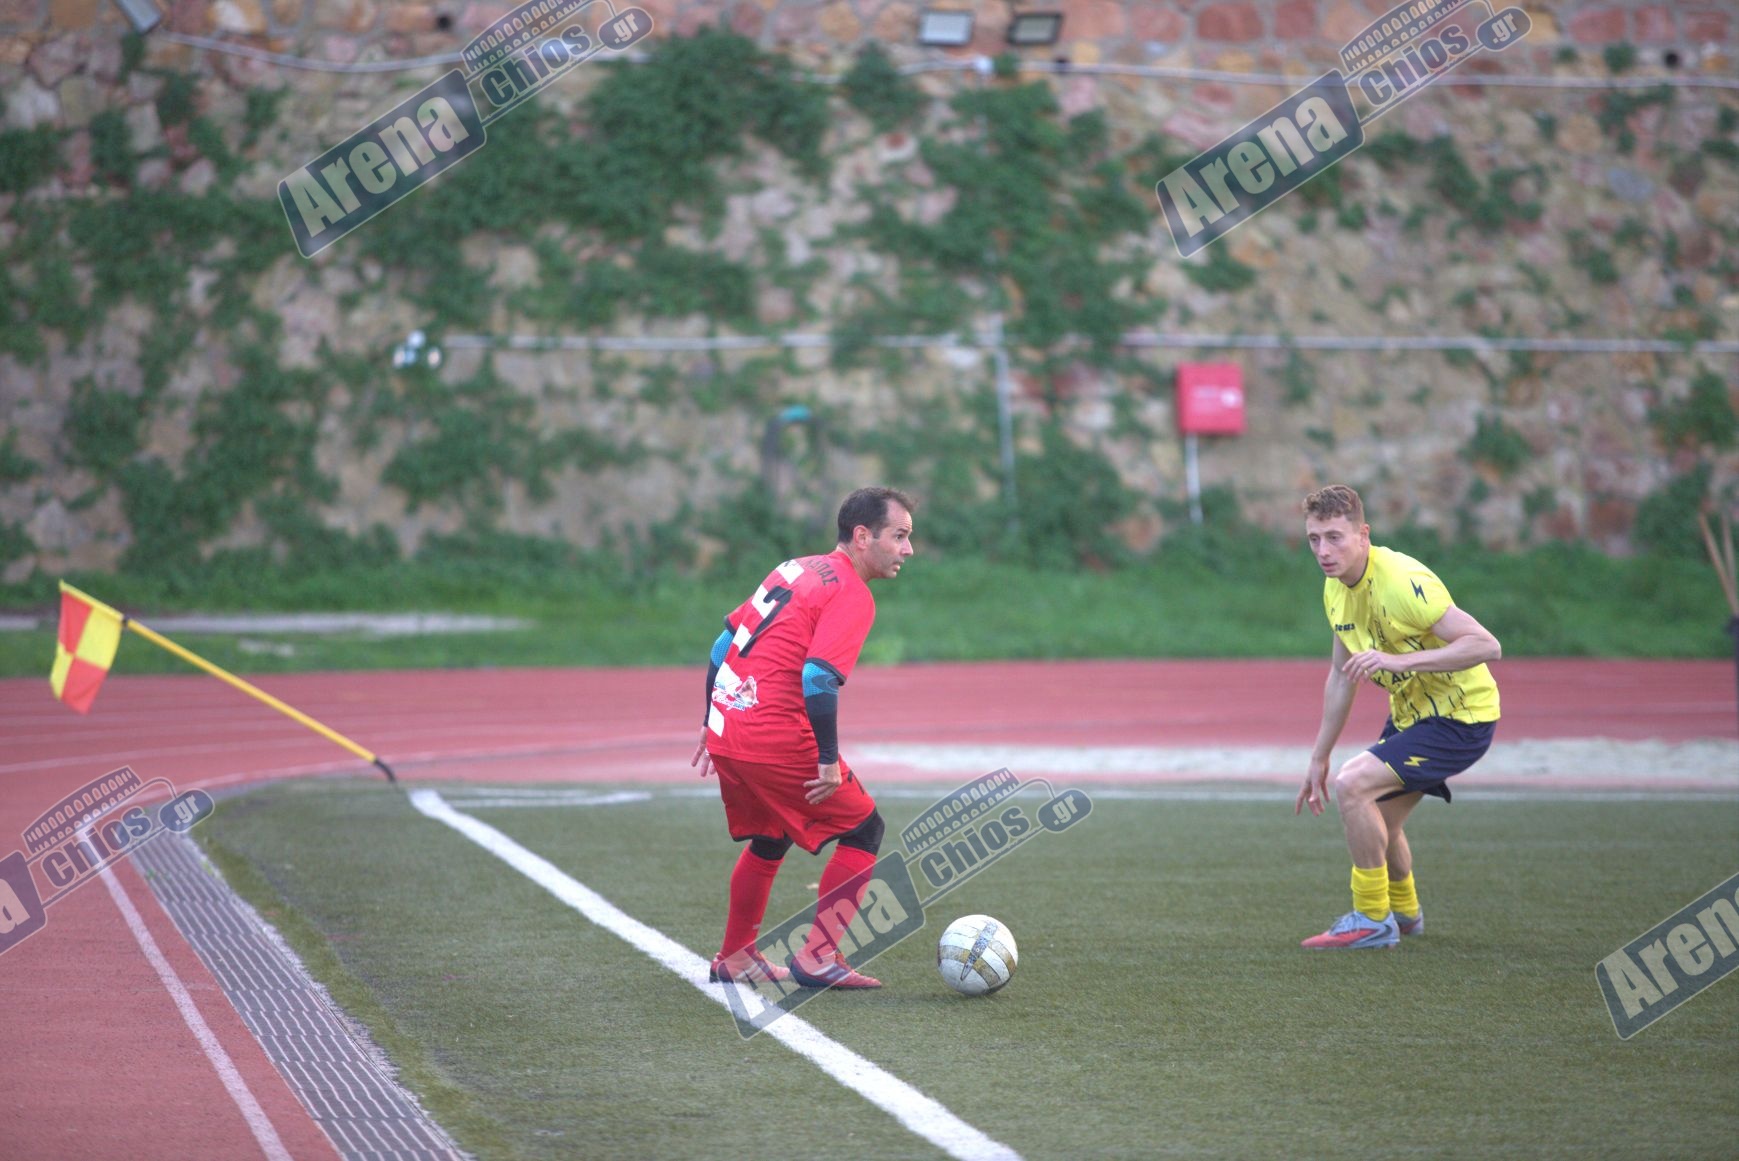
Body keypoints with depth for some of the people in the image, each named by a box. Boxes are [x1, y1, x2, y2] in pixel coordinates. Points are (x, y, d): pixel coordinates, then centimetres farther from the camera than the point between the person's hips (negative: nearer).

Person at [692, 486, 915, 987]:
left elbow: (723, 644, 19)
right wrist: (828, 759, -16)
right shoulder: (852, 594, -9)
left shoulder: (797, 569, 17)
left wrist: (713, 724, 25)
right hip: (775, 738, -9)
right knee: (863, 829, 3)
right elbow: (818, 679, -22)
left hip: (726, 731, 9)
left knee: (768, 841, 27)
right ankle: (817, 958, 1)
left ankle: (734, 958, 35)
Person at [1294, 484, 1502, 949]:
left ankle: (1373, 920, -8)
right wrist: (1319, 759, 15)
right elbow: (1341, 676, 12)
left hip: (1460, 715, -9)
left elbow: (1486, 645, -33)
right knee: (1378, 819, 19)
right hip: (1411, 713, 9)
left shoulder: (1402, 582, -28)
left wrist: (1398, 660, -41)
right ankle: (1404, 911, 48)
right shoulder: (1336, 588, -1)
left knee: (1352, 784, -21)